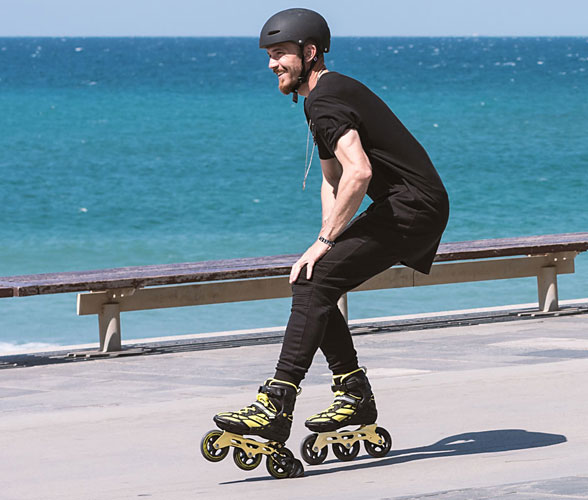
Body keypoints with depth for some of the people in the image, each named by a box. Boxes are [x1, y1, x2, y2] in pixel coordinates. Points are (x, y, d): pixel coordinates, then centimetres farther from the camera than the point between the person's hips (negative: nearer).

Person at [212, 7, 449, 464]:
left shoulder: (325, 100, -14)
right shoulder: (329, 94, 20)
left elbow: (358, 173, -29)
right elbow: (333, 181, 28)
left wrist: (324, 242, -22)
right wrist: (331, 244, 14)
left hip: (412, 206, -10)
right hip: (409, 208, 10)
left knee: (313, 284, -18)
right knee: (312, 284, 8)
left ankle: (277, 407, -24)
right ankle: (355, 394, 12)